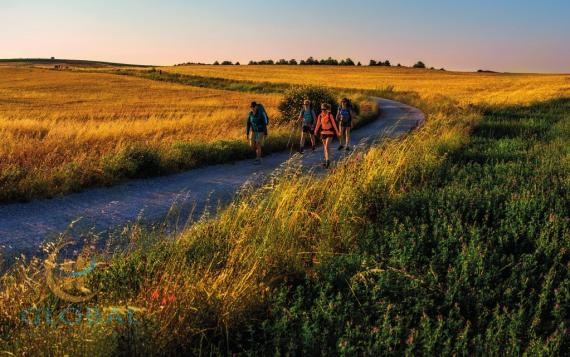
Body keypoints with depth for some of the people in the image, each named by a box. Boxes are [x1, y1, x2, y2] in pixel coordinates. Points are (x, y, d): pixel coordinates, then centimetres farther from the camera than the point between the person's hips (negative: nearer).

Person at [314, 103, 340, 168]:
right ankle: (326, 160, 24)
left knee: (326, 146, -16)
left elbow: (334, 124, -6)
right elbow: (318, 124, 7)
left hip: (330, 132, -5)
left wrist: (337, 132, -2)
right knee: (325, 147, 12)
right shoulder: (320, 116, 1)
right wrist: (315, 132, 2)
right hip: (323, 132, 5)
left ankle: (327, 160, -13)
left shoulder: (330, 115, -10)